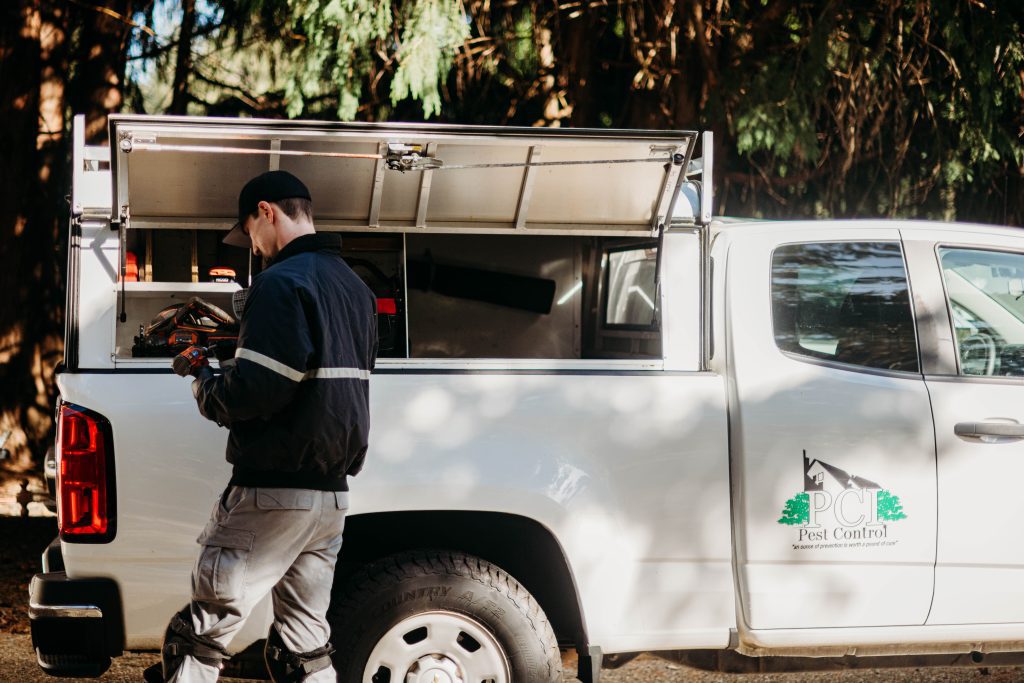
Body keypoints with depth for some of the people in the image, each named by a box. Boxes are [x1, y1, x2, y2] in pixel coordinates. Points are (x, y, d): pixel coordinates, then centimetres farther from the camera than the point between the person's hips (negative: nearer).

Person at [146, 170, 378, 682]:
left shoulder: (282, 281, -13)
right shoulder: (355, 288, 16)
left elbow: (251, 393, -23)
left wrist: (204, 383, -2)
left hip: (275, 492, -9)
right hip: (332, 492, 9)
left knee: (198, 636, -3)